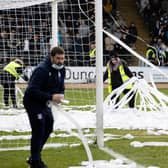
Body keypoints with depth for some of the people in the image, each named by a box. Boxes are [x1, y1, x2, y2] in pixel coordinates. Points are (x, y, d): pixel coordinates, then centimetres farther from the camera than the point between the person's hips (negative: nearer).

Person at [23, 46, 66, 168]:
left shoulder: (61, 69, -1)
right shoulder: (42, 70, -28)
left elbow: (61, 87, 11)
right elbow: (32, 90, -31)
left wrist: (60, 95, -13)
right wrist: (51, 97, -34)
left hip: (45, 103, 9)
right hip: (32, 102, -9)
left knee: (48, 128, 14)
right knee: (38, 130, -10)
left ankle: (34, 157, 28)